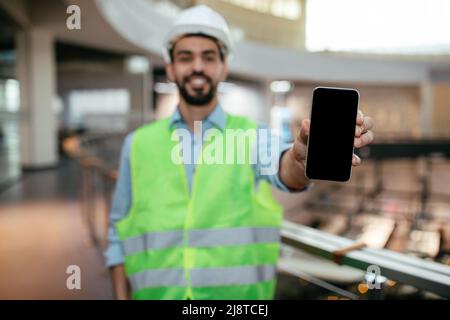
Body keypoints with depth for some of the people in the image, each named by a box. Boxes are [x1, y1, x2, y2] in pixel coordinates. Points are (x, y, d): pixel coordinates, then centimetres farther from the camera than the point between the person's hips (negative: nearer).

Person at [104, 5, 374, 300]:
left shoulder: (255, 135, -5)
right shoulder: (138, 144, 1)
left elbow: (283, 169, -28)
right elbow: (120, 234, 6)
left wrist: (303, 157, -49)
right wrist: (122, 295, 1)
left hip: (240, 296, -1)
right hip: (156, 293, 2)